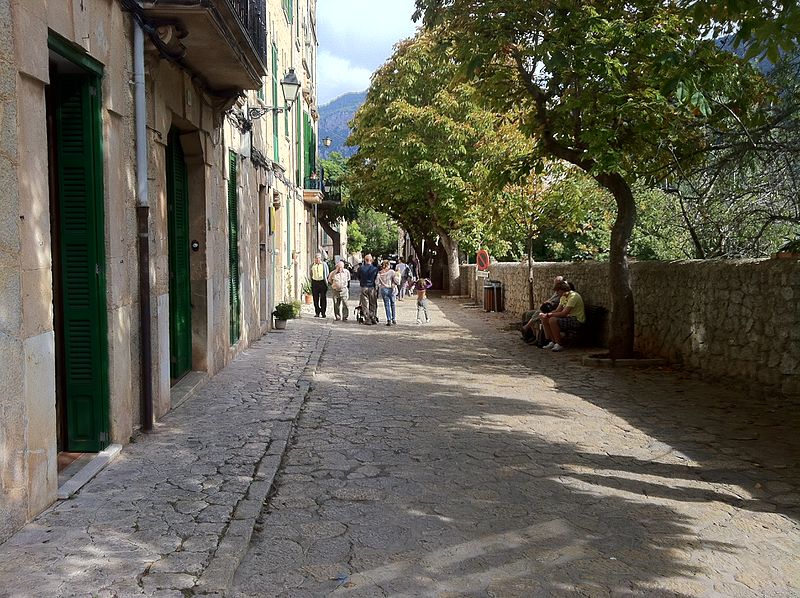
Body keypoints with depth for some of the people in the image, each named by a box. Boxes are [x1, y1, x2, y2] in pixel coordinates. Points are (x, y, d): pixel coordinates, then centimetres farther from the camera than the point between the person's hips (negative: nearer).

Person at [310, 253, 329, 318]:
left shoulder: (324, 264, 3)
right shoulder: (312, 265, 10)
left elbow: (327, 273, 8)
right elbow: (311, 274, 18)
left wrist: (325, 280, 2)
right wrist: (312, 280, 9)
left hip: (322, 282, -2)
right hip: (315, 282, 2)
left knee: (323, 298, -1)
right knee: (315, 298, 3)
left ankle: (323, 313, 6)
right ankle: (317, 313, 11)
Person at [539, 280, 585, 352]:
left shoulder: (573, 296, -20)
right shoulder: (563, 297, 11)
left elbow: (564, 313, -26)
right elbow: (557, 311, 9)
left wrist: (549, 314, -18)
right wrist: (546, 314, -9)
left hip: (577, 320, -10)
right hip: (568, 317, 10)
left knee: (552, 320, -29)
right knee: (544, 319, 1)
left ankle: (559, 345, -21)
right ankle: (552, 342, 2)